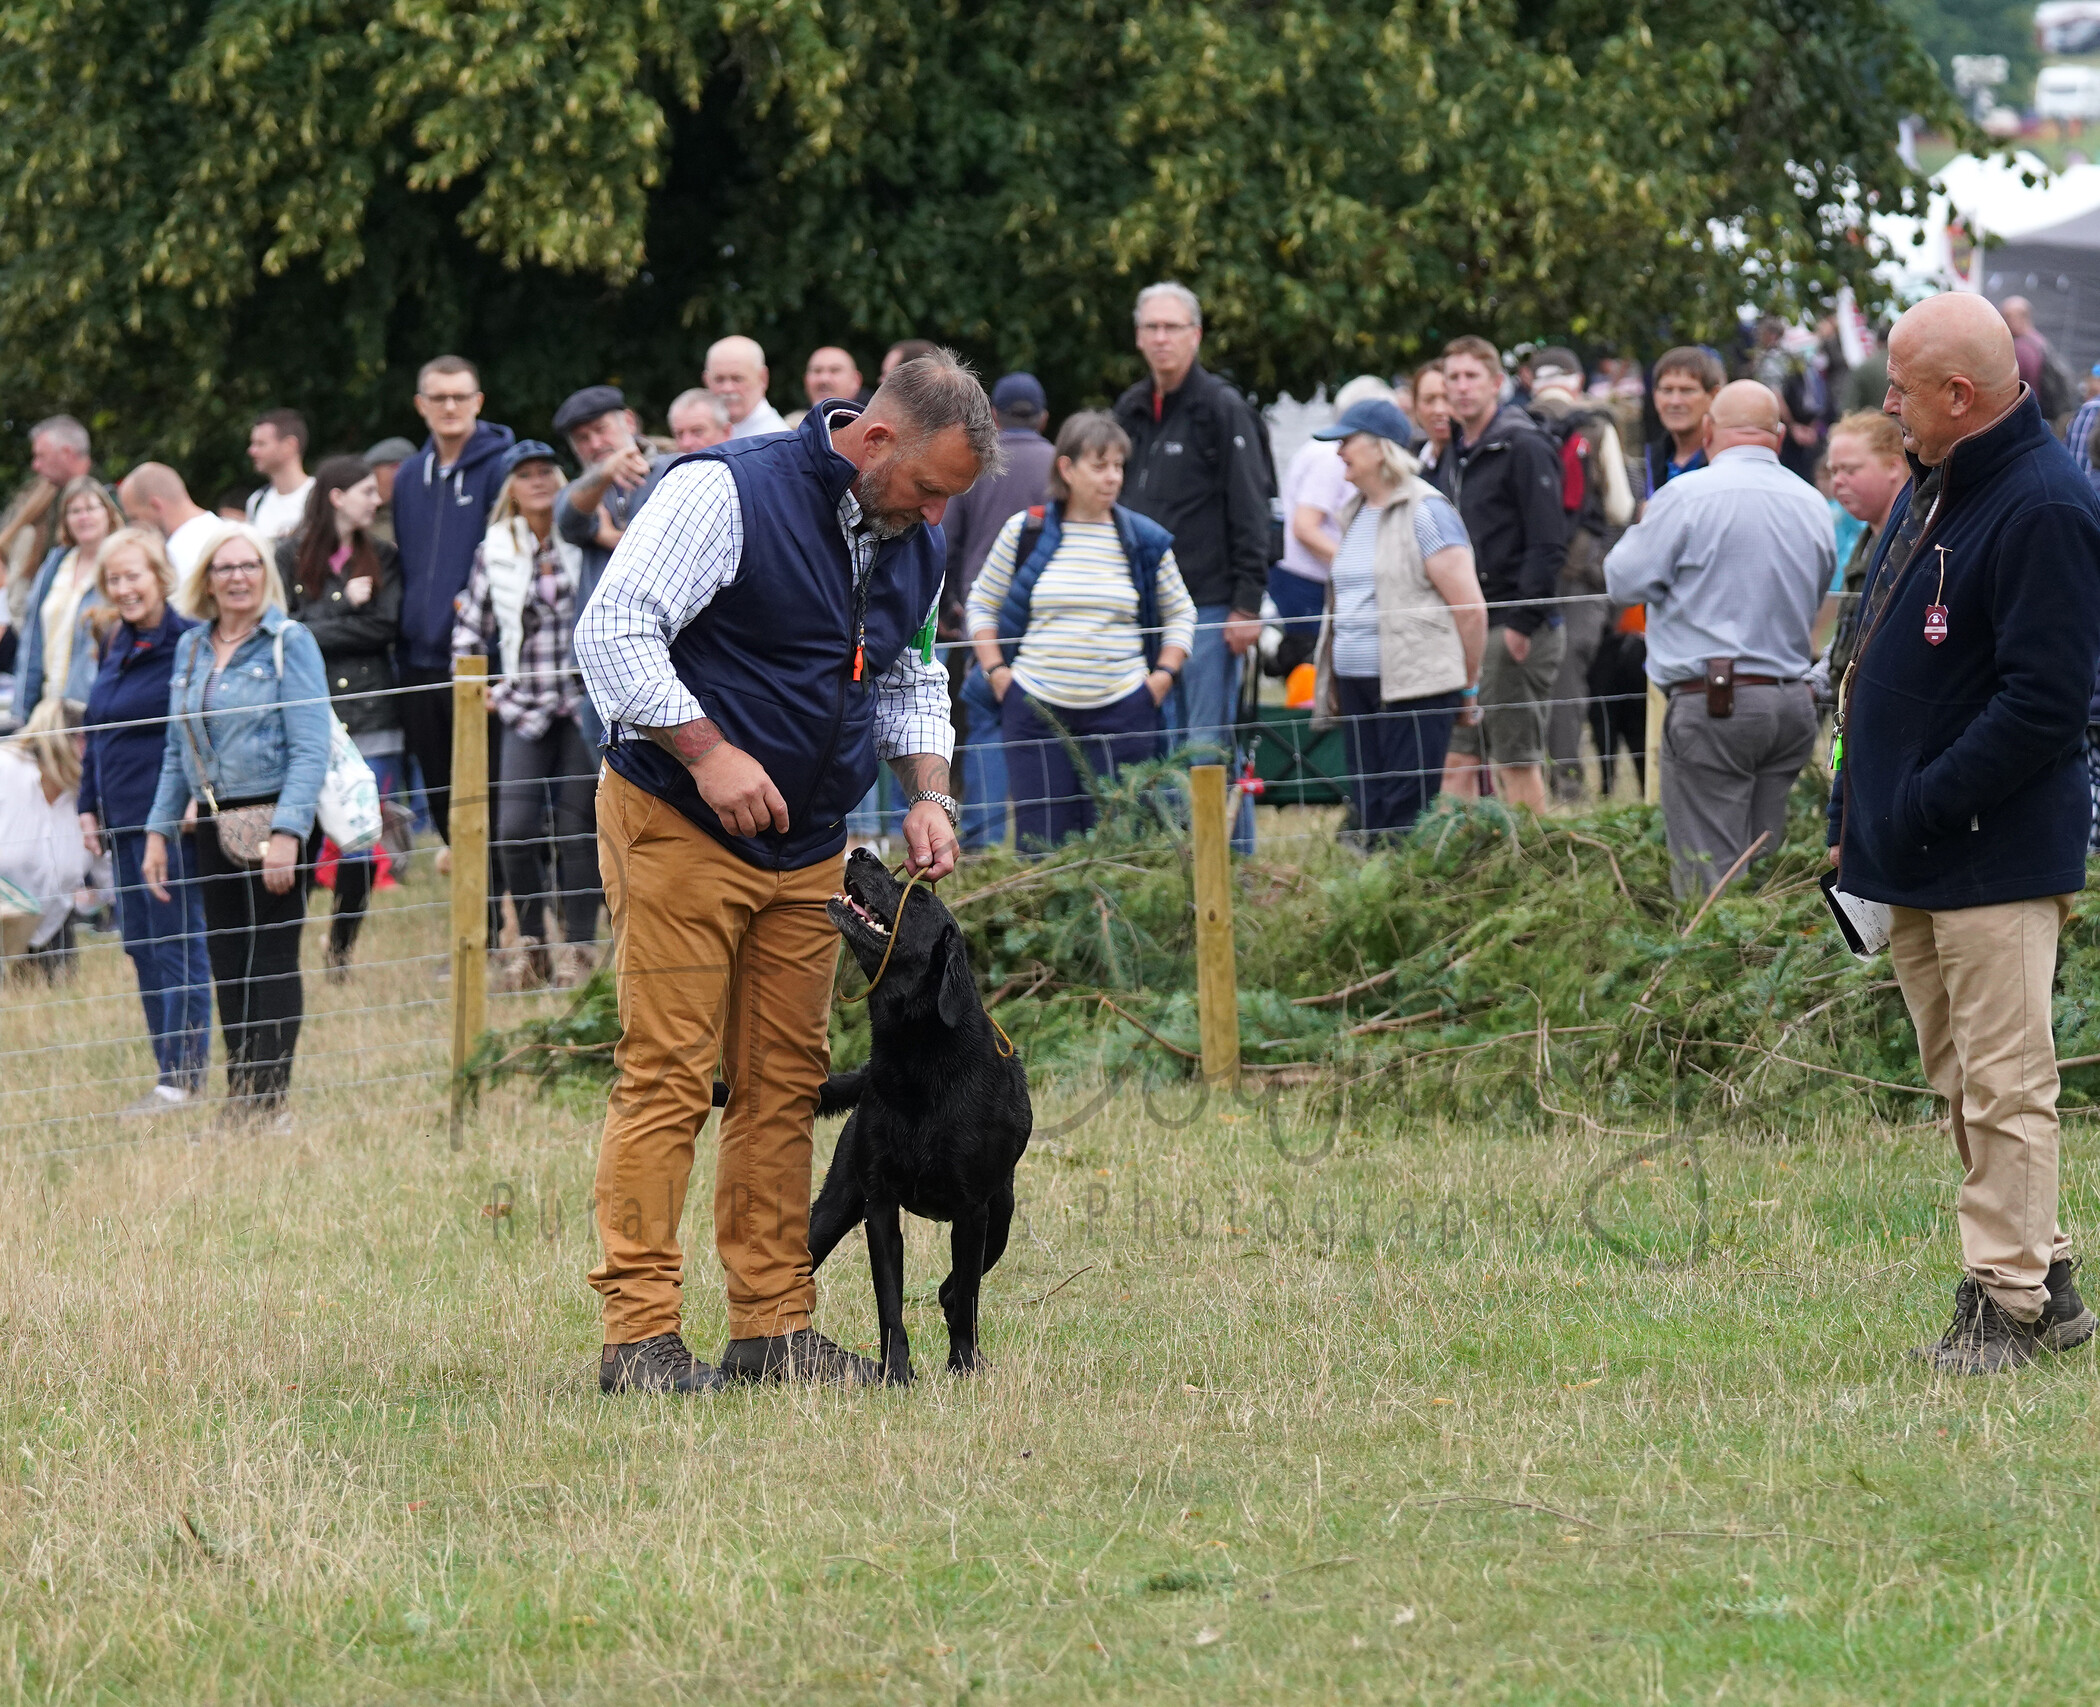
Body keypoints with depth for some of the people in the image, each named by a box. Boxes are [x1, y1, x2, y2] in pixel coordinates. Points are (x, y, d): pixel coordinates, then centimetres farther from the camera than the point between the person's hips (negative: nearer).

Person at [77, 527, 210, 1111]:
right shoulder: (118, 648, 15)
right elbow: (97, 732, 22)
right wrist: (88, 804, 17)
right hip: (123, 821, 9)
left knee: (175, 946, -5)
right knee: (140, 945, 10)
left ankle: (182, 1077, -1)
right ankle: (169, 1067, 16)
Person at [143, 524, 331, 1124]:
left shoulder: (289, 644, -6)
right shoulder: (191, 648, 12)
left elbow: (310, 749, -12)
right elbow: (176, 752, 19)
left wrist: (287, 832, -21)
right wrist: (159, 831, 12)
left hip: (273, 817, -6)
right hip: (216, 824, 6)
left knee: (270, 959, -5)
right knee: (226, 962, 7)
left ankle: (270, 1102, -2)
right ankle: (239, 1104, 13)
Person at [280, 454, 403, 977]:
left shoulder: (383, 559, 10)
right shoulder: (290, 557, 4)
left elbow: (386, 626, -3)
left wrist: (310, 632, -6)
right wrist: (344, 606, -9)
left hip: (371, 720, 2)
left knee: (362, 848, 0)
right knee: (300, 841, -6)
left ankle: (341, 949, 15)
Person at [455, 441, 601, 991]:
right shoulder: (494, 553, 8)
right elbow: (470, 629, 16)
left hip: (583, 703, -2)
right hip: (526, 710, 2)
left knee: (577, 830, -4)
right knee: (515, 829, -10)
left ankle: (578, 946, 5)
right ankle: (529, 941, 6)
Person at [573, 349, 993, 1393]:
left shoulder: (914, 546, 8)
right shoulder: (728, 493, -16)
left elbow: (908, 680, 24)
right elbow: (613, 630, -19)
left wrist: (928, 792, 7)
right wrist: (708, 749, -25)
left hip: (805, 849, 7)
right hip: (676, 828, -7)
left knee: (784, 1087, 7)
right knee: (668, 1078, -9)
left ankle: (774, 1327, 12)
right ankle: (639, 1336, -9)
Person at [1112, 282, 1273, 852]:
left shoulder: (1222, 408, -5)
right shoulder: (1130, 411, 14)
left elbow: (1249, 511, -9)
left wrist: (1247, 604, -15)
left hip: (1209, 606, -7)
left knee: (1209, 746, -8)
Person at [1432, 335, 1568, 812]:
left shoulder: (1524, 448, -10)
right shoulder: (1454, 454, 17)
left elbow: (1548, 545, -15)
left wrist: (1522, 623, -19)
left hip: (1513, 629, -8)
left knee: (1517, 763, -5)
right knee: (1457, 761, 6)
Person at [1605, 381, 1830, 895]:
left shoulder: (1687, 496, -10)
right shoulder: (1812, 505, 10)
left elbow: (1626, 580, -4)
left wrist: (1641, 528, 16)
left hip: (1712, 703, -6)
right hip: (1792, 705, 6)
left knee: (1708, 877, -6)